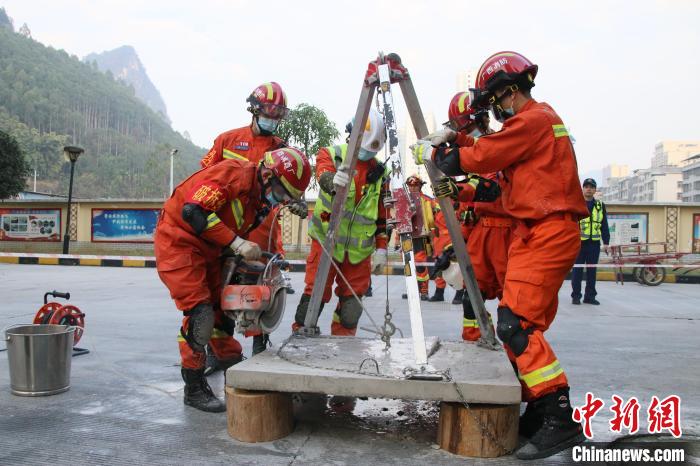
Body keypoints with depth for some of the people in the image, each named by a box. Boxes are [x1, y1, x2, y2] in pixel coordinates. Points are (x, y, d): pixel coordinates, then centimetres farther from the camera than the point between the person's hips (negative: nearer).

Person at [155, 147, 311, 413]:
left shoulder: (262, 201, 5)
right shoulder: (235, 173, -23)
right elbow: (193, 212, -30)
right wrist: (236, 243, -29)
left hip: (207, 252, 9)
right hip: (179, 242, -9)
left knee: (222, 311, 11)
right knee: (200, 316, -12)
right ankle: (194, 390, 3)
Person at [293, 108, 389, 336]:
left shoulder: (379, 172, 10)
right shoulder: (331, 154, -1)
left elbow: (383, 215, 12)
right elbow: (323, 174, -25)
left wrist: (381, 248, 7)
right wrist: (333, 181, -48)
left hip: (360, 248, 4)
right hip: (327, 241, -4)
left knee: (352, 301, 6)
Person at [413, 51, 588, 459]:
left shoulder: (532, 120, -11)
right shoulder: (539, 119, 21)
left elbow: (477, 157, -11)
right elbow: (492, 155, 18)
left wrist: (433, 153, 4)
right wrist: (449, 145, 6)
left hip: (548, 233, -11)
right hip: (537, 232, 11)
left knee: (517, 324, -16)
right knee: (526, 326, 11)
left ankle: (560, 419, -12)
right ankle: (538, 411, 18)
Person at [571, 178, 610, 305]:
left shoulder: (600, 206, 12)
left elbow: (604, 226, 14)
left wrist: (606, 242, 7)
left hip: (594, 243, 3)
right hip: (578, 242, -3)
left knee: (592, 271, 7)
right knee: (577, 270, 1)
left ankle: (590, 296, 15)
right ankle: (576, 296, 7)